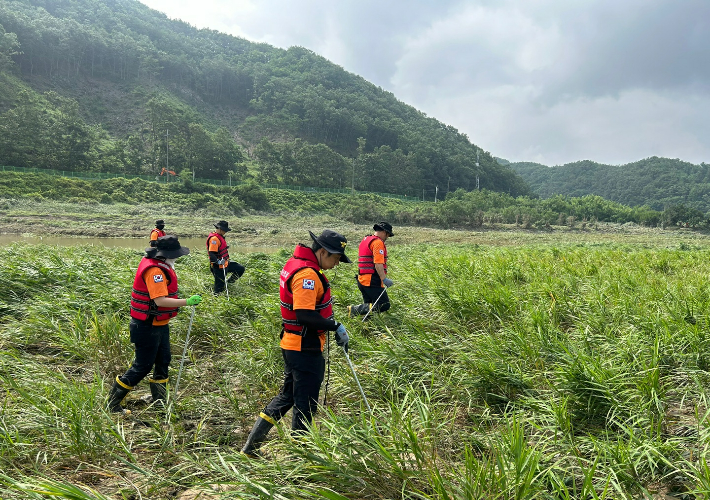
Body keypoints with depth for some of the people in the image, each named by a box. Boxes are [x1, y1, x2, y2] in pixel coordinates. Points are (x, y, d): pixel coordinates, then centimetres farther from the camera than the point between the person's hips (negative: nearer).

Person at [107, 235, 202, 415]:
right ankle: (113, 403, 14)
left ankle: (159, 401, 30)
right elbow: (160, 301, -32)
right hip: (147, 327, -10)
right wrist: (187, 302, -32)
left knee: (163, 361, 17)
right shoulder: (155, 271, -25)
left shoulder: (160, 266, 7)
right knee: (142, 366, 0)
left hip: (160, 324, 10)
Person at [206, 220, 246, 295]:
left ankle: (228, 283, 18)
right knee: (219, 288, -3)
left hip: (225, 264, 10)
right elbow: (212, 254, -29)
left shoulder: (220, 236, 11)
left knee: (241, 269, 12)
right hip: (218, 267, -10)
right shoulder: (214, 238, -22)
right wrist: (218, 262, -38)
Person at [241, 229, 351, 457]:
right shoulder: (307, 274, -23)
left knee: (287, 395, 21)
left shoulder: (294, 263, 9)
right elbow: (305, 315, -29)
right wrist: (336, 327, -20)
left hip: (291, 344, 10)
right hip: (305, 349, -10)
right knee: (305, 403, 5)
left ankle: (252, 445, 27)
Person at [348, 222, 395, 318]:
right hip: (372, 281, -10)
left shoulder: (365, 240, 20)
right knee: (384, 306, -10)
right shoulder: (378, 242, -11)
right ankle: (355, 310, -19)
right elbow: (378, 263, -22)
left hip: (362, 279, 10)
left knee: (369, 304, 18)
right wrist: (384, 279, -26)